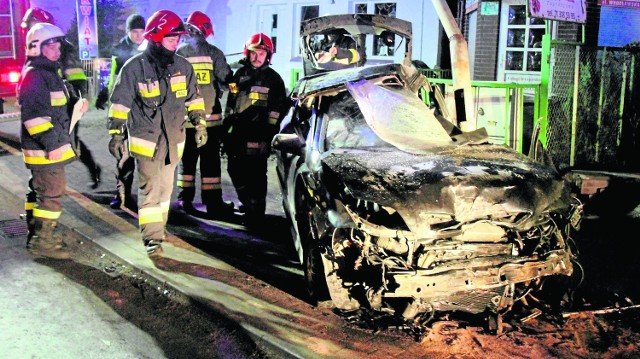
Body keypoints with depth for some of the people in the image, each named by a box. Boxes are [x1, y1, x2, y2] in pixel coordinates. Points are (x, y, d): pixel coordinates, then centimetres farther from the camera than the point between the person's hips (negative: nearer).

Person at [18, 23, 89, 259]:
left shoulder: (51, 72, 18)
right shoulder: (33, 75, -14)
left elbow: (59, 107, 26)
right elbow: (32, 114, -22)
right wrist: (50, 142, -25)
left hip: (53, 145, 11)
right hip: (45, 150, -11)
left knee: (40, 191, 17)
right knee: (51, 193, -7)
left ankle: (37, 235, 28)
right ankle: (42, 242, 1)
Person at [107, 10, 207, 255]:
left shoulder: (182, 66, 4)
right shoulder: (135, 67, -10)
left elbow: (193, 98, 14)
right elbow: (119, 103, -7)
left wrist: (200, 124, 11)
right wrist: (116, 135, -8)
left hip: (173, 139, 5)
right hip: (146, 139, -5)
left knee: (165, 187, 15)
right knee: (150, 188, -7)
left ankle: (159, 226, 32)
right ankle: (152, 237, -2)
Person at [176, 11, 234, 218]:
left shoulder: (179, 54, 1)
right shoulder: (213, 53, -6)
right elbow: (227, 79, -6)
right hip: (211, 115, -2)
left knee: (187, 157, 12)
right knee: (210, 159, 0)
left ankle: (185, 199, 15)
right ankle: (213, 203, 1)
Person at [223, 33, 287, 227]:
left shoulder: (273, 78, 0)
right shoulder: (240, 74, 15)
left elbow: (278, 109, -3)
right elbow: (230, 104, 21)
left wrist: (269, 133, -9)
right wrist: (226, 128, 18)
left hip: (258, 136, -6)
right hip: (237, 134, 6)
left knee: (256, 173, -8)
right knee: (235, 170, 14)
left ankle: (255, 211, 3)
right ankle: (247, 203, 33)